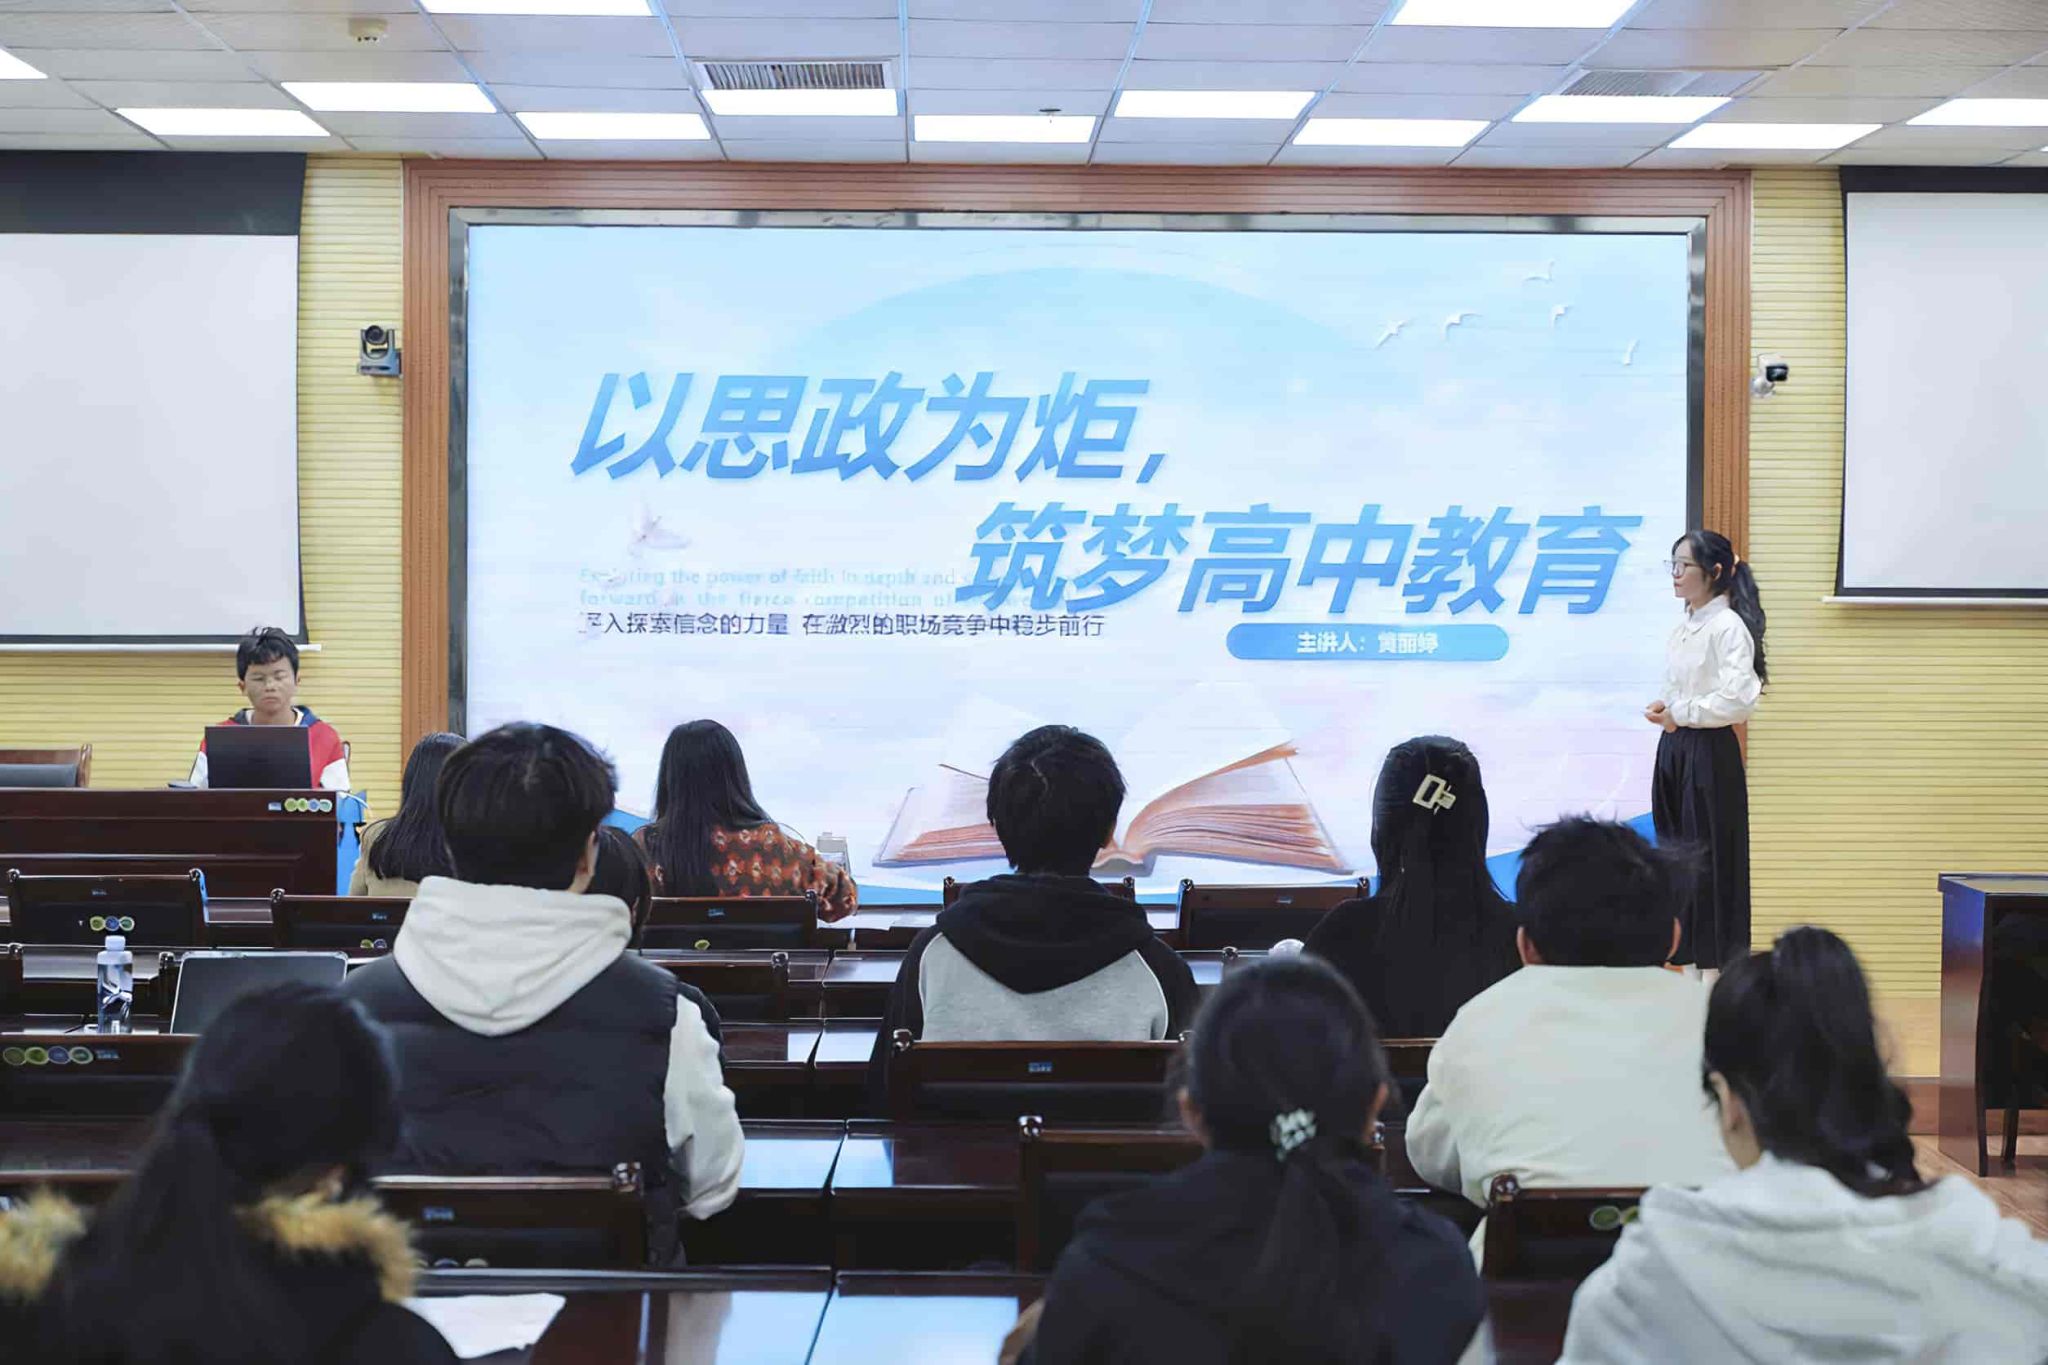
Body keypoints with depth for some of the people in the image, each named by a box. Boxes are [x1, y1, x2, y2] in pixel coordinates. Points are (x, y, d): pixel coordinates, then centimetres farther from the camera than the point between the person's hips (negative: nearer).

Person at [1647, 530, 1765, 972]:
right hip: (1674, 750, 9)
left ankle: (1714, 968, 5)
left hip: (1709, 753, -9)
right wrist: (1664, 708, 3)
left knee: (1710, 859, -3)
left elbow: (1737, 699, -22)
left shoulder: (1728, 626, -13)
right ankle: (1688, 960, 20)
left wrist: (1679, 713, -14)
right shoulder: (1683, 628, 13)